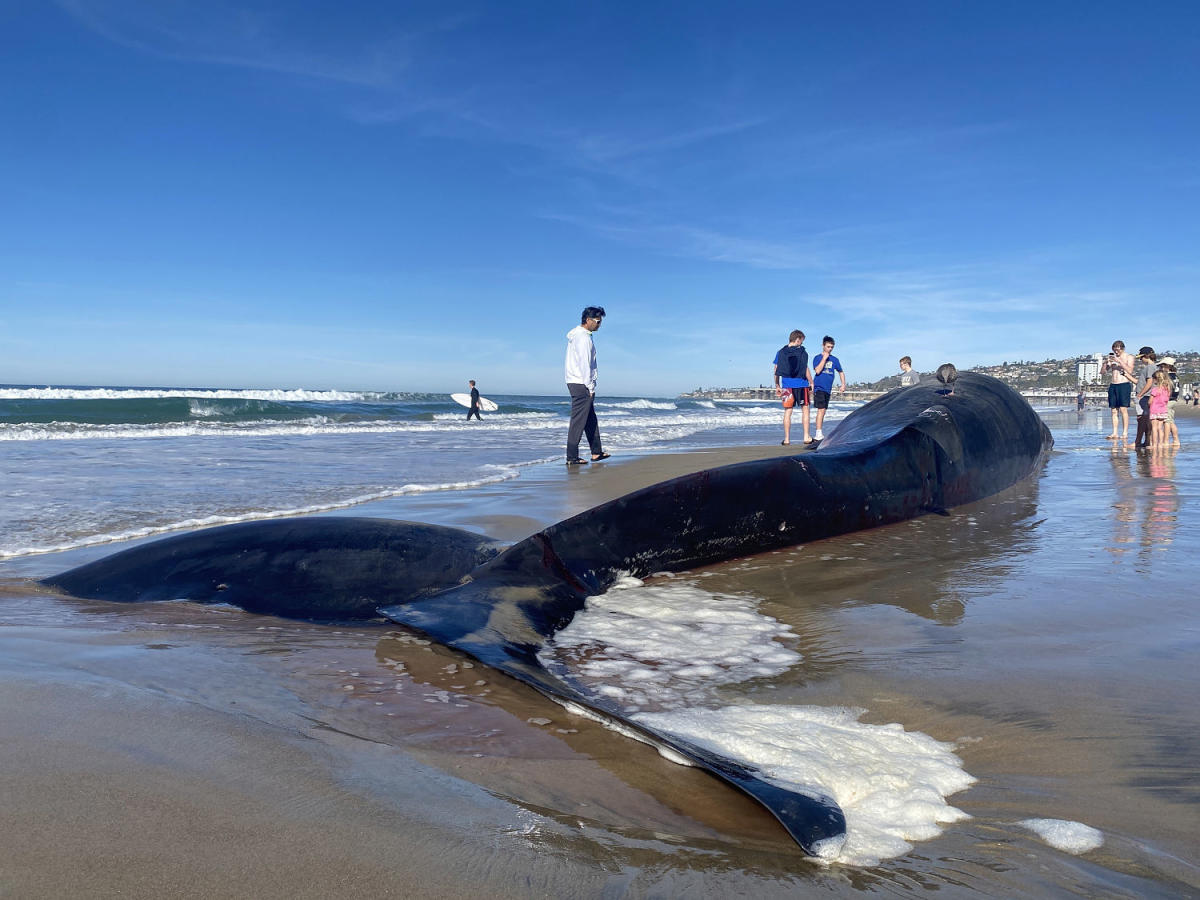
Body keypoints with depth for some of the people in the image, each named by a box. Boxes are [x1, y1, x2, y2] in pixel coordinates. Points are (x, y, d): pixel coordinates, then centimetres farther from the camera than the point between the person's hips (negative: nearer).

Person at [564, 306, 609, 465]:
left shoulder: (575, 334, 16)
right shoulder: (583, 337, -15)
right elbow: (584, 364, -19)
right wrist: (590, 387, -16)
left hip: (575, 382, 11)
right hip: (581, 384, -11)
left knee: (591, 419, 16)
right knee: (578, 421, -7)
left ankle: (596, 452, 23)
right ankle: (572, 457, -4)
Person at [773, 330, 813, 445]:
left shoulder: (781, 352, 5)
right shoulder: (802, 352, -4)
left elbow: (776, 371, 5)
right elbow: (806, 370, -6)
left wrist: (777, 386, 14)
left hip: (787, 385, 3)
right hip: (801, 384, -3)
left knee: (787, 412, 6)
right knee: (805, 409, 9)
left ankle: (786, 439, 5)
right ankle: (806, 437, 6)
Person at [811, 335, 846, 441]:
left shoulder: (834, 359, 12)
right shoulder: (818, 358, -1)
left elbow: (841, 372, 20)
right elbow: (817, 370, -16)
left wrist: (843, 384, 9)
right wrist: (824, 358, -14)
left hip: (828, 389, 6)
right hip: (819, 387, -6)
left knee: (823, 410, 10)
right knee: (821, 409, -16)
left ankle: (820, 433, 17)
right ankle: (819, 434, -19)